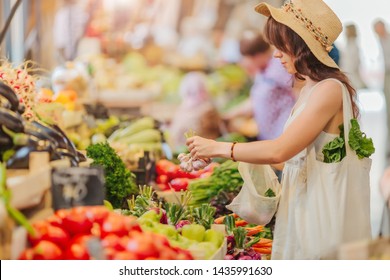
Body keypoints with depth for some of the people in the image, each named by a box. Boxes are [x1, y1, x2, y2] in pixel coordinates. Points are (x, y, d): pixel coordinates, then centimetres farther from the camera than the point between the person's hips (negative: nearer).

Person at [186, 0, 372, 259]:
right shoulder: (310, 89, 11)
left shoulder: (329, 89, -18)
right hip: (303, 199, 9)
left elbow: (279, 151, -23)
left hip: (326, 206, -9)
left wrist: (217, 148, -15)